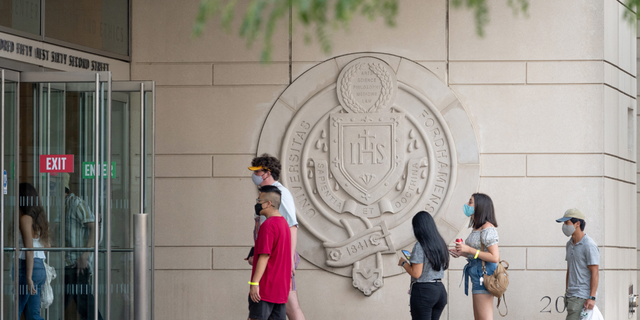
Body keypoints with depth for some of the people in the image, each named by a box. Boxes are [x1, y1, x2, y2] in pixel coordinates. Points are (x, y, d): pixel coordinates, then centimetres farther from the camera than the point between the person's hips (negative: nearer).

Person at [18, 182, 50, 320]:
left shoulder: (25, 219, -11)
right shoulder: (39, 219, 15)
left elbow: (29, 250, -18)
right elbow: (47, 246, 21)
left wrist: (29, 278, -20)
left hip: (27, 267, -9)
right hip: (41, 268, 9)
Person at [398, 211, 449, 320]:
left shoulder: (420, 246, -14)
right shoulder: (440, 244, 8)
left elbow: (416, 273, -17)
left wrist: (403, 263, 1)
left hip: (423, 291, -7)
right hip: (440, 289, 7)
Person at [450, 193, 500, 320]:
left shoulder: (487, 229, -15)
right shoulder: (477, 228, 16)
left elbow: (495, 257, -21)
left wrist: (469, 250, -19)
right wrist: (462, 253, 9)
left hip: (484, 276, -11)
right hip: (478, 277, 11)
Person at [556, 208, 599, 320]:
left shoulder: (589, 245, -13)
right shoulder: (570, 244, 14)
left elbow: (594, 273, -15)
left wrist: (592, 298, -20)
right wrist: (567, 292, 20)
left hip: (582, 297, -9)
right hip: (571, 295, 9)